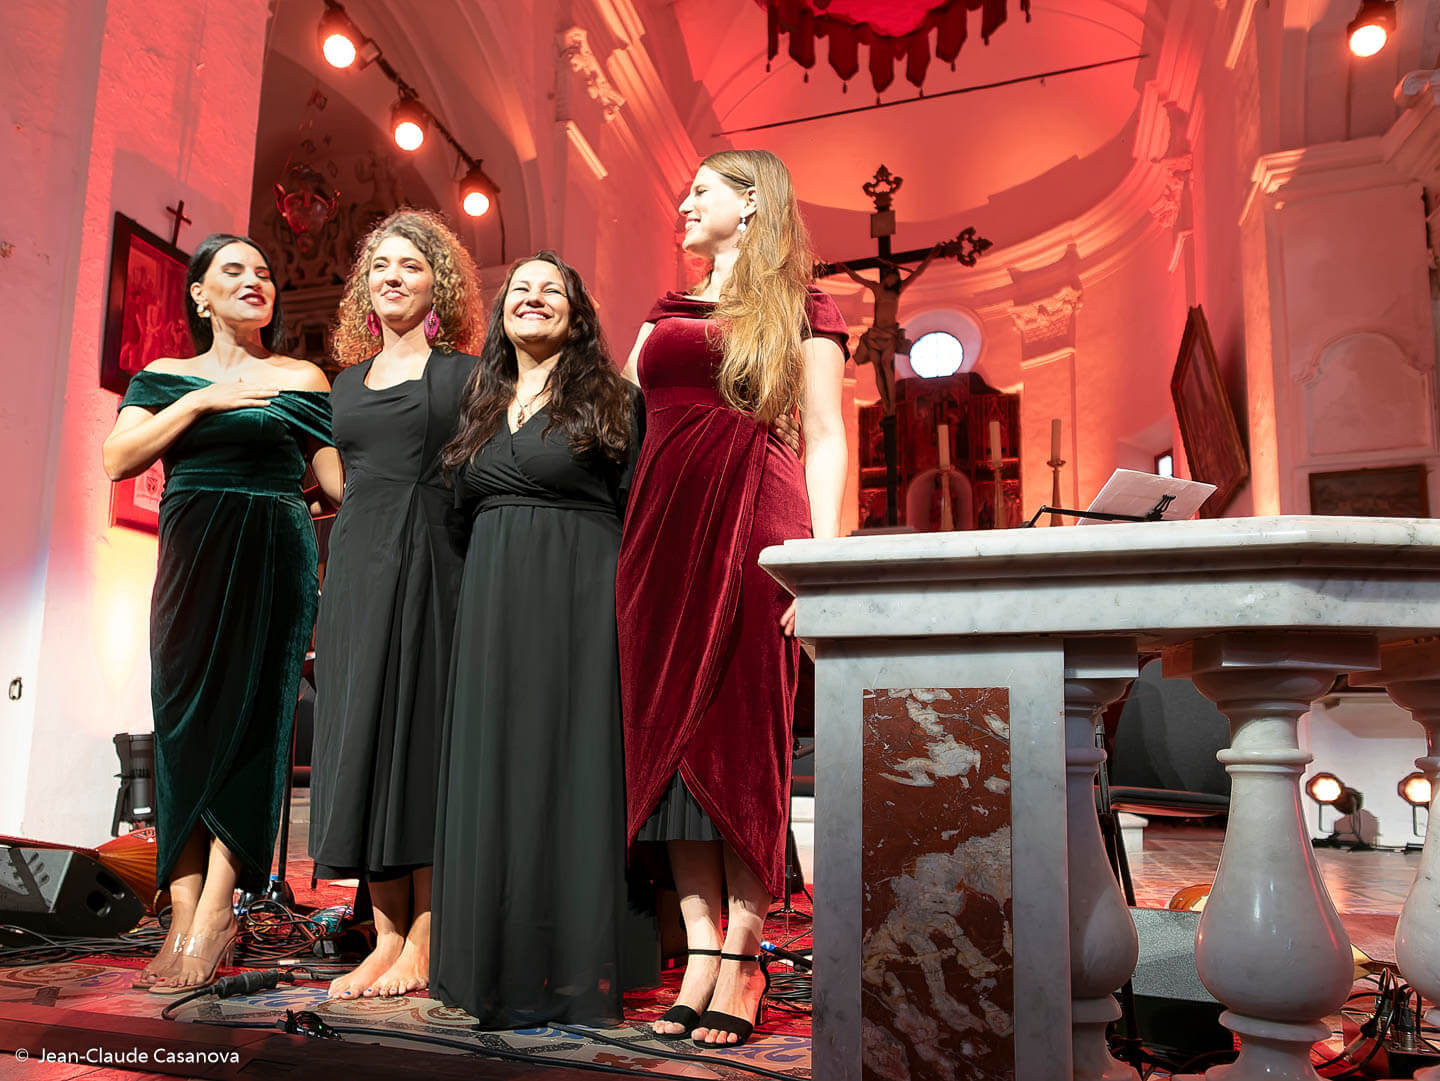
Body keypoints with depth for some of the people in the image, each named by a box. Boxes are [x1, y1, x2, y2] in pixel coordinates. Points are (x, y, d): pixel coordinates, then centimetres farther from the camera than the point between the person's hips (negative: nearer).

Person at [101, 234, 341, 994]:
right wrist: (203, 400, -6)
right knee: (182, 722, -1)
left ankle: (213, 918, -4)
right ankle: (184, 921, 3)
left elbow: (338, 476, 3)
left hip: (273, 558, -2)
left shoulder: (301, 380, 9)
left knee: (248, 723, -7)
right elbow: (119, 459, 0)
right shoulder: (166, 377, 14)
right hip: (190, 559, 2)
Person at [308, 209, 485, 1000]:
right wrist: (328, 598, 15)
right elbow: (345, 486, 21)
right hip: (358, 569, 5)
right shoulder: (347, 382, 20)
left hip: (434, 563, -5)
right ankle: (386, 933, 10)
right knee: (361, 735, 2)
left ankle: (424, 940, 2)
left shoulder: (465, 374, 5)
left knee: (424, 729, -6)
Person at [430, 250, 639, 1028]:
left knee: (569, 764, -4)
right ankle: (501, 966, 15)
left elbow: (638, 511, -2)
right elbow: (464, 516, 19)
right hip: (491, 605, 5)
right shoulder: (481, 406, 19)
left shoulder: (608, 399, 4)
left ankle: (574, 970, 5)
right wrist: (477, 599, 8)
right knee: (493, 771, 5)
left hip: (577, 603, -5)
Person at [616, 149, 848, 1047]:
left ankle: (743, 960, 3)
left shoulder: (800, 310, 9)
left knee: (741, 735, -5)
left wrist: (822, 556, -11)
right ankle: (702, 953, 7)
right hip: (664, 527, 5)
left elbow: (826, 438, 0)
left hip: (753, 524, -5)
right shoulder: (667, 316, 24)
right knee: (668, 731, 0)